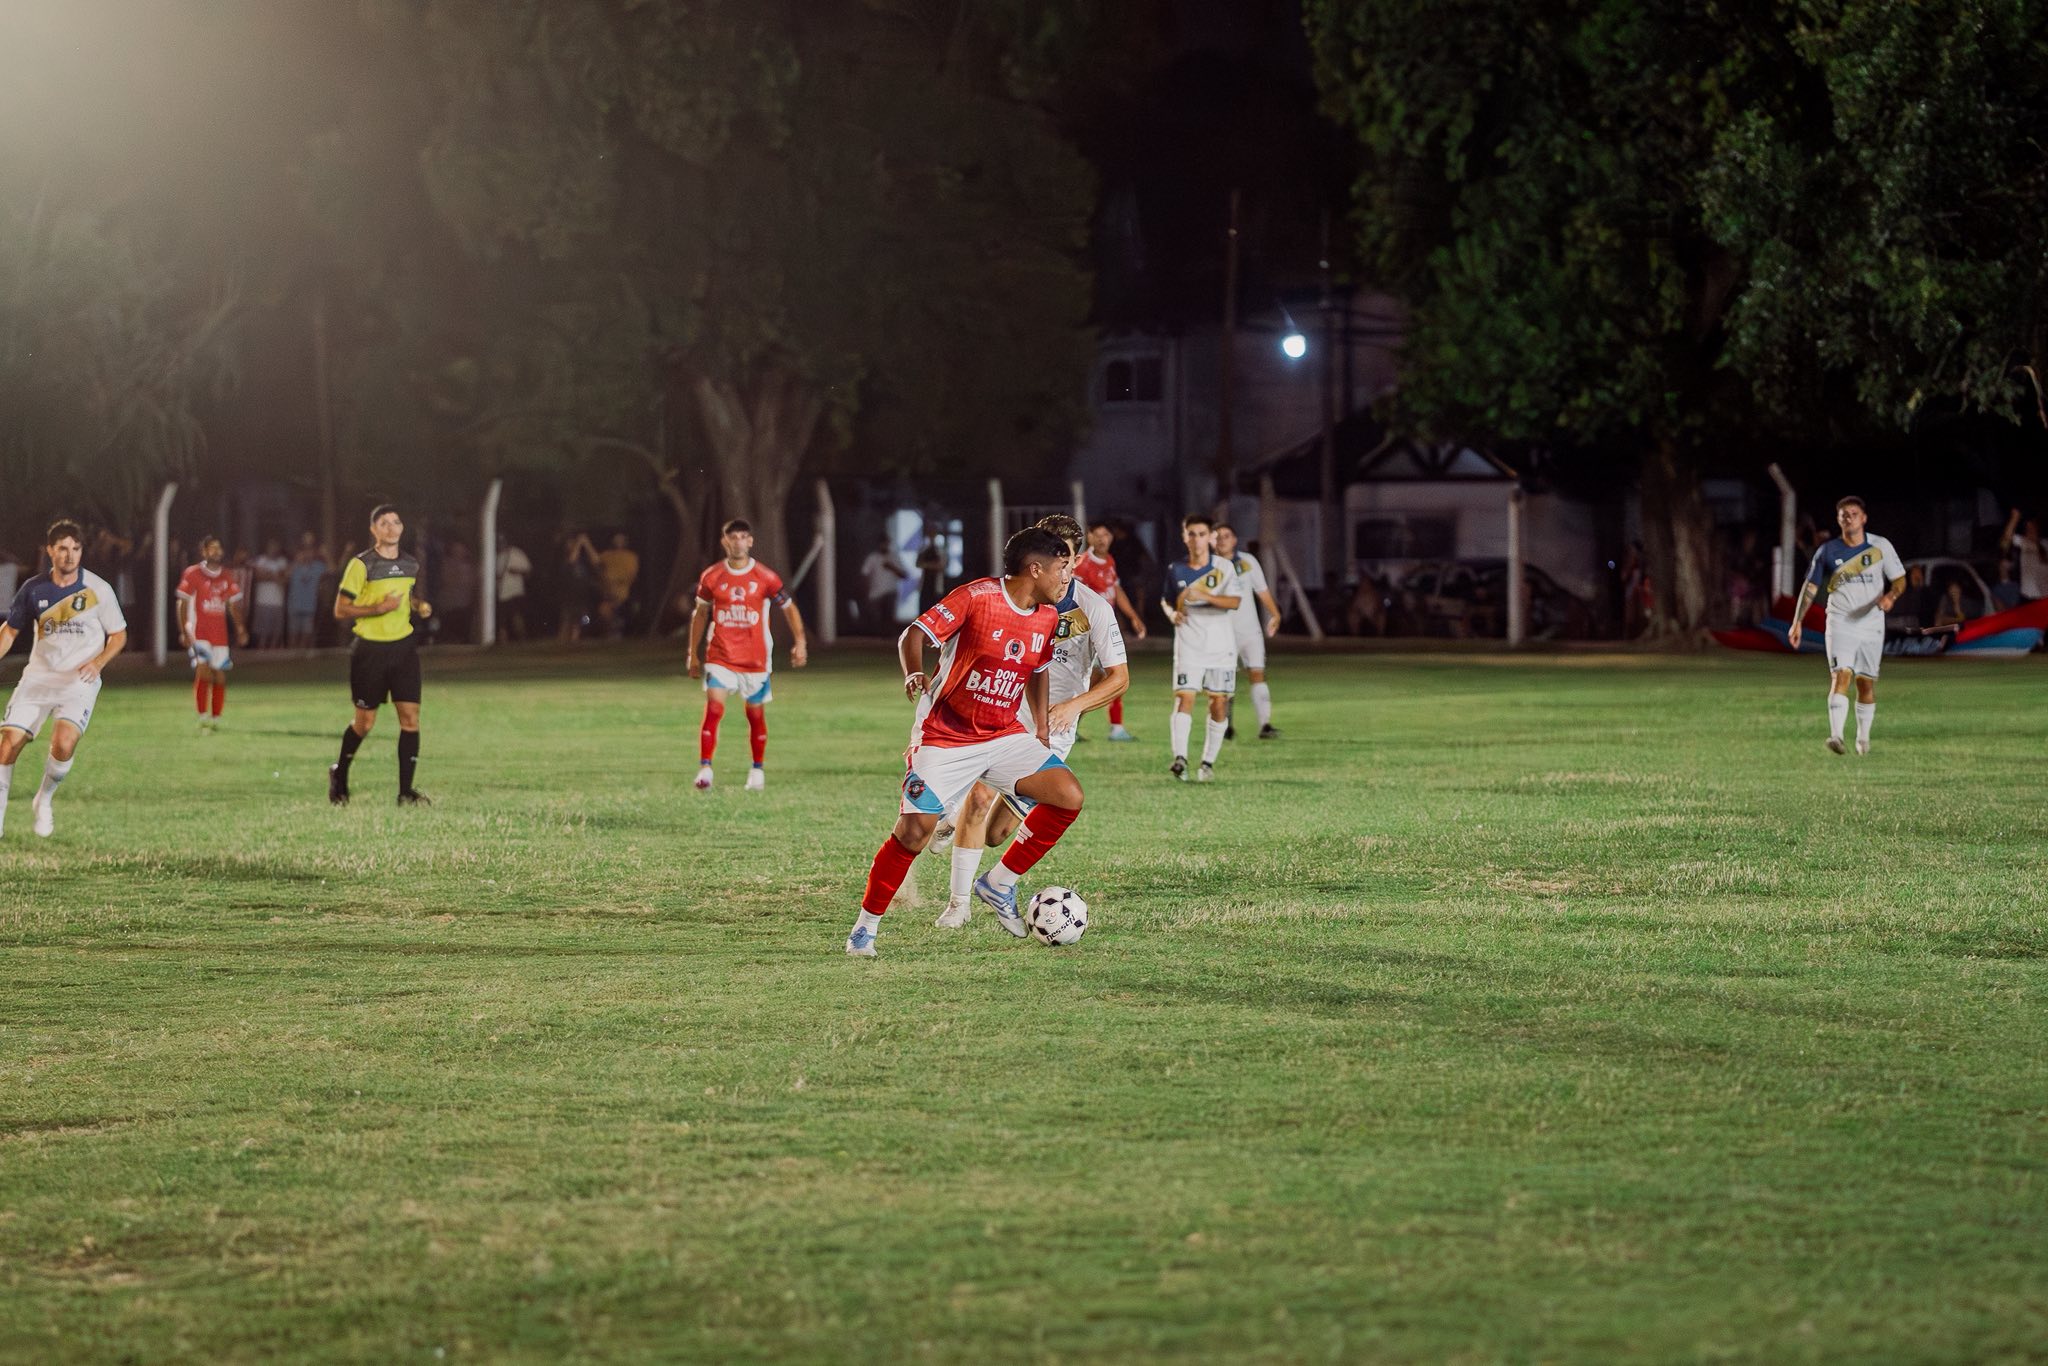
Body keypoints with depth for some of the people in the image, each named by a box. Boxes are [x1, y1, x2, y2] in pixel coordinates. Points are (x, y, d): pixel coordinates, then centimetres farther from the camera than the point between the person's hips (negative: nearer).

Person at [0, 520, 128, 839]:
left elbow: (118, 634, 4)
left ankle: (44, 801, 2)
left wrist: (99, 662, -13)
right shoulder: (33, 589, 1)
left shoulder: (98, 589, -4)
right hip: (38, 677, 3)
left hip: (79, 681, -2)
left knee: (64, 743, -25)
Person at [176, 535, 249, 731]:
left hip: (220, 634, 4)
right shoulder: (192, 574, -3)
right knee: (203, 672, -18)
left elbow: (233, 605, 17)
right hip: (199, 632, -4)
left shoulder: (227, 577, 10)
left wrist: (240, 629, 6)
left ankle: (216, 719, 15)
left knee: (220, 677, 5)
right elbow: (182, 604, -3)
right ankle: (203, 717, -14)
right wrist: (183, 631, -11)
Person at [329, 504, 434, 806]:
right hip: (370, 648, -4)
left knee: (410, 717, -6)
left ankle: (406, 790, -2)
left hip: (403, 645, 4)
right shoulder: (361, 565, -9)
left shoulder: (411, 565, 8)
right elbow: (340, 611, -9)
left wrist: (420, 605, 5)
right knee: (365, 722, 4)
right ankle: (340, 776, 29)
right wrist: (378, 608, -20)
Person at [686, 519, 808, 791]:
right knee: (713, 708, -16)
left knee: (756, 714, 9)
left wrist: (799, 642, -5)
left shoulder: (766, 578, -3)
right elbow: (700, 614, 13)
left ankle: (758, 770, 27)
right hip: (720, 657, 0)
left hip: (755, 659, 0)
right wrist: (693, 654, 14)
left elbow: (789, 608, 7)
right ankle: (704, 769, -20)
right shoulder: (711, 577, 1)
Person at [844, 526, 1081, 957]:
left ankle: (999, 884, 3)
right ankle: (865, 927, 5)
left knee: (1069, 795, -12)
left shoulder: (1047, 617, 4)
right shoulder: (976, 597, -16)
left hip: (1004, 736, 6)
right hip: (945, 737, -6)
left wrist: (1042, 732, 12)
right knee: (914, 830, -14)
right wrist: (914, 674, -36)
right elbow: (914, 635, -16)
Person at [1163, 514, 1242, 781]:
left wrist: (1204, 596, -28)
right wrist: (1174, 613, 0)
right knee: (1185, 697, -16)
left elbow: (1235, 601, -15)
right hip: (1188, 645, 0)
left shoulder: (1223, 567, -2)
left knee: (1219, 704, 0)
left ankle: (1208, 762, 12)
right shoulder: (1175, 570, 6)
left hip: (1221, 645, 0)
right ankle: (1180, 758, -26)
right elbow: (1169, 601, 22)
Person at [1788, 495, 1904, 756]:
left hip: (1872, 624, 1)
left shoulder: (1880, 546, 1)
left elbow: (1900, 579, 5)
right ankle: (1835, 735, -30)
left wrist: (1890, 596, -18)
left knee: (1866, 683, 6)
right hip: (1840, 624, -1)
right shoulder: (1827, 551, 2)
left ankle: (1863, 737, 20)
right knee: (1841, 675, -18)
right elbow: (1810, 587, 7)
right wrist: (1797, 622, 1)